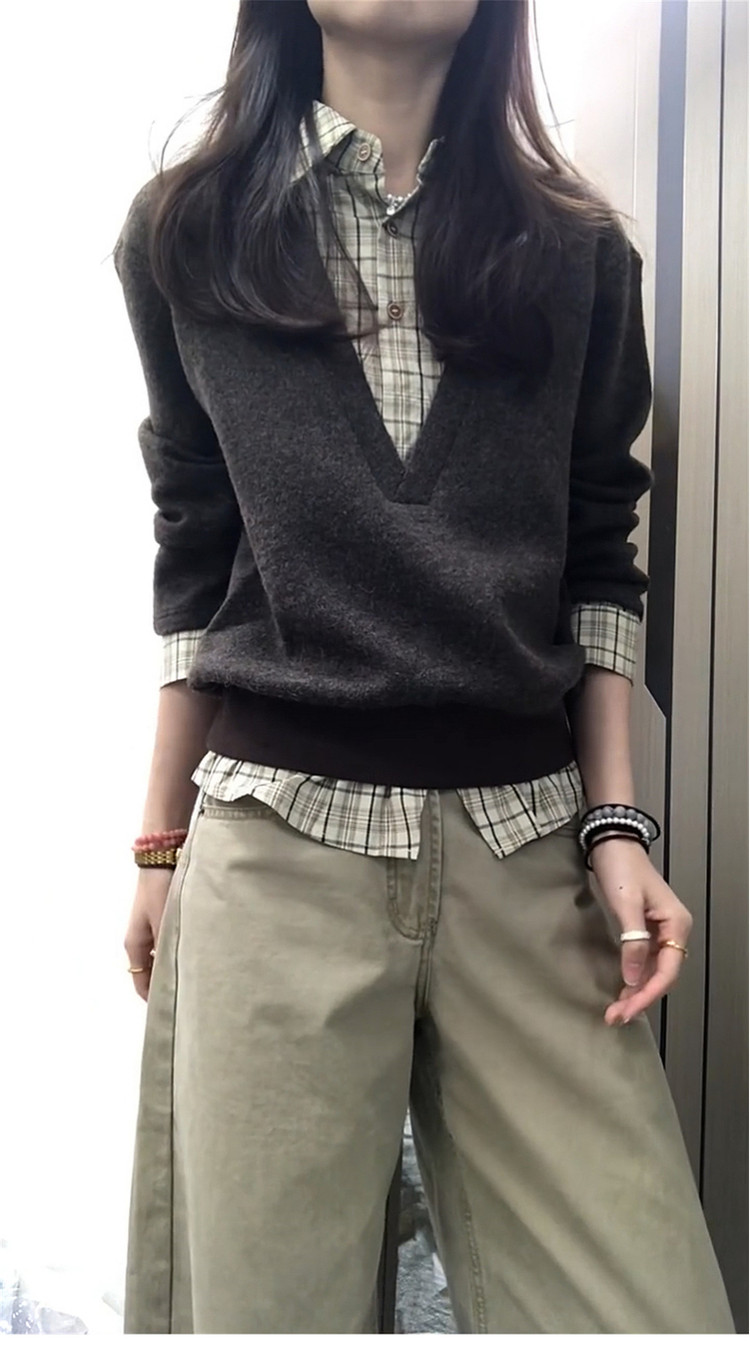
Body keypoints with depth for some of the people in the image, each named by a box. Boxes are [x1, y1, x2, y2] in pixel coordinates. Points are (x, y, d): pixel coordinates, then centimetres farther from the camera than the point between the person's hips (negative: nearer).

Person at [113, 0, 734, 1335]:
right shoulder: (191, 233, 9)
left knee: (651, 1311, -1)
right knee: (264, 1303, 4)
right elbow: (193, 563, 10)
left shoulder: (577, 252, 10)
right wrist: (159, 843, 9)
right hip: (277, 838, -1)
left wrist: (618, 825, 0)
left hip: (530, 838, 1)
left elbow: (597, 564, 10)